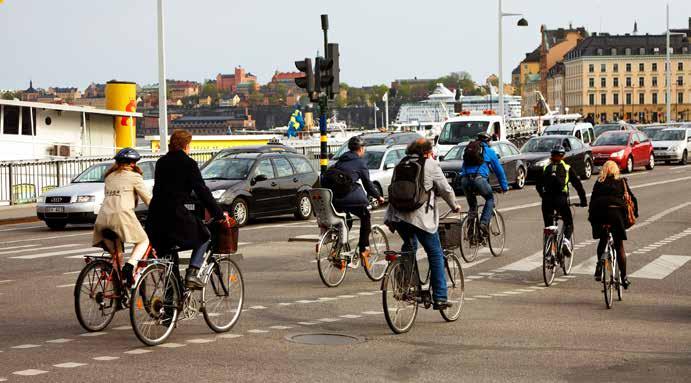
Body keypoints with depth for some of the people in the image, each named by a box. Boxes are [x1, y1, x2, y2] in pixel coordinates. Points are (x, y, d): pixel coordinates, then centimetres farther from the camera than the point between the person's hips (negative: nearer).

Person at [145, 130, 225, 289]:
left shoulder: (161, 162, 14)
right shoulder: (188, 163, -5)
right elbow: (202, 191, -6)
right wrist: (218, 213, 1)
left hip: (157, 215, 6)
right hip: (178, 213, -6)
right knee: (204, 237, 14)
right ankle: (192, 273, -2)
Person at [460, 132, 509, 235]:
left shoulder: (469, 149, 29)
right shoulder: (489, 151, 17)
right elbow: (499, 170, 21)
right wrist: (505, 186, 29)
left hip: (464, 180, 4)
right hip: (479, 179, -3)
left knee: (471, 202, 24)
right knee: (490, 199, 20)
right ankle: (484, 222, 3)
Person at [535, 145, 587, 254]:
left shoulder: (545, 168, 16)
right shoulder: (567, 168, 10)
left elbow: (538, 185, 20)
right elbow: (577, 184, 10)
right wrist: (583, 200, 17)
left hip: (547, 200, 2)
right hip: (561, 199, -2)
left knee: (548, 226, 13)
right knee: (568, 223, 13)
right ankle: (566, 240, -15)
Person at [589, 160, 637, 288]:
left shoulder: (598, 183, 13)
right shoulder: (621, 182, 11)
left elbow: (592, 199, 7)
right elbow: (632, 199, 10)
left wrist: (591, 216, 11)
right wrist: (634, 214, 20)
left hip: (600, 215, 1)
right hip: (617, 213, -1)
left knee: (603, 241, 24)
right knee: (619, 246, 5)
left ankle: (599, 267, 9)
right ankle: (624, 277, 3)